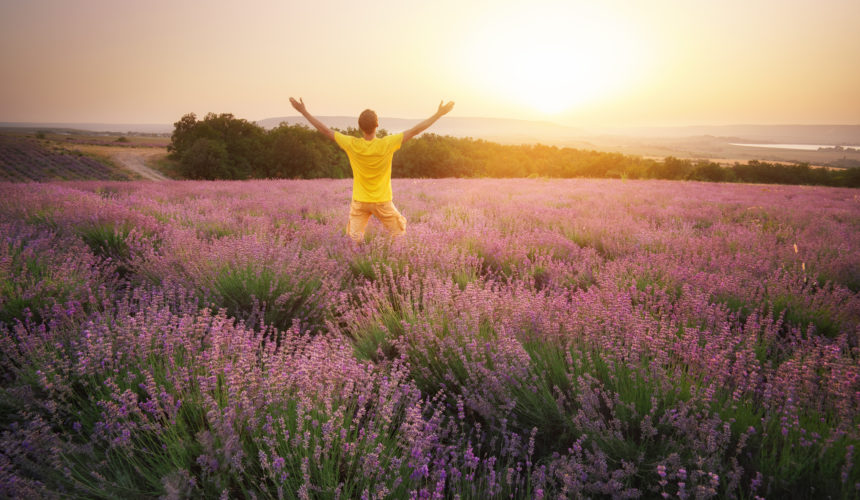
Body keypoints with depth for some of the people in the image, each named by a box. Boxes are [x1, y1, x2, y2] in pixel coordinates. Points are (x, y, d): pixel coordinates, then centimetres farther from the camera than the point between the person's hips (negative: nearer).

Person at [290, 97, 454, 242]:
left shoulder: (352, 145, -15)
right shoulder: (387, 144, -20)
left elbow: (325, 130, -6)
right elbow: (415, 130, -16)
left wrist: (304, 112, 4)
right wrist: (439, 114, -10)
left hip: (359, 201, 1)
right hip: (383, 201, -1)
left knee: (354, 240, 12)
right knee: (400, 235, 18)